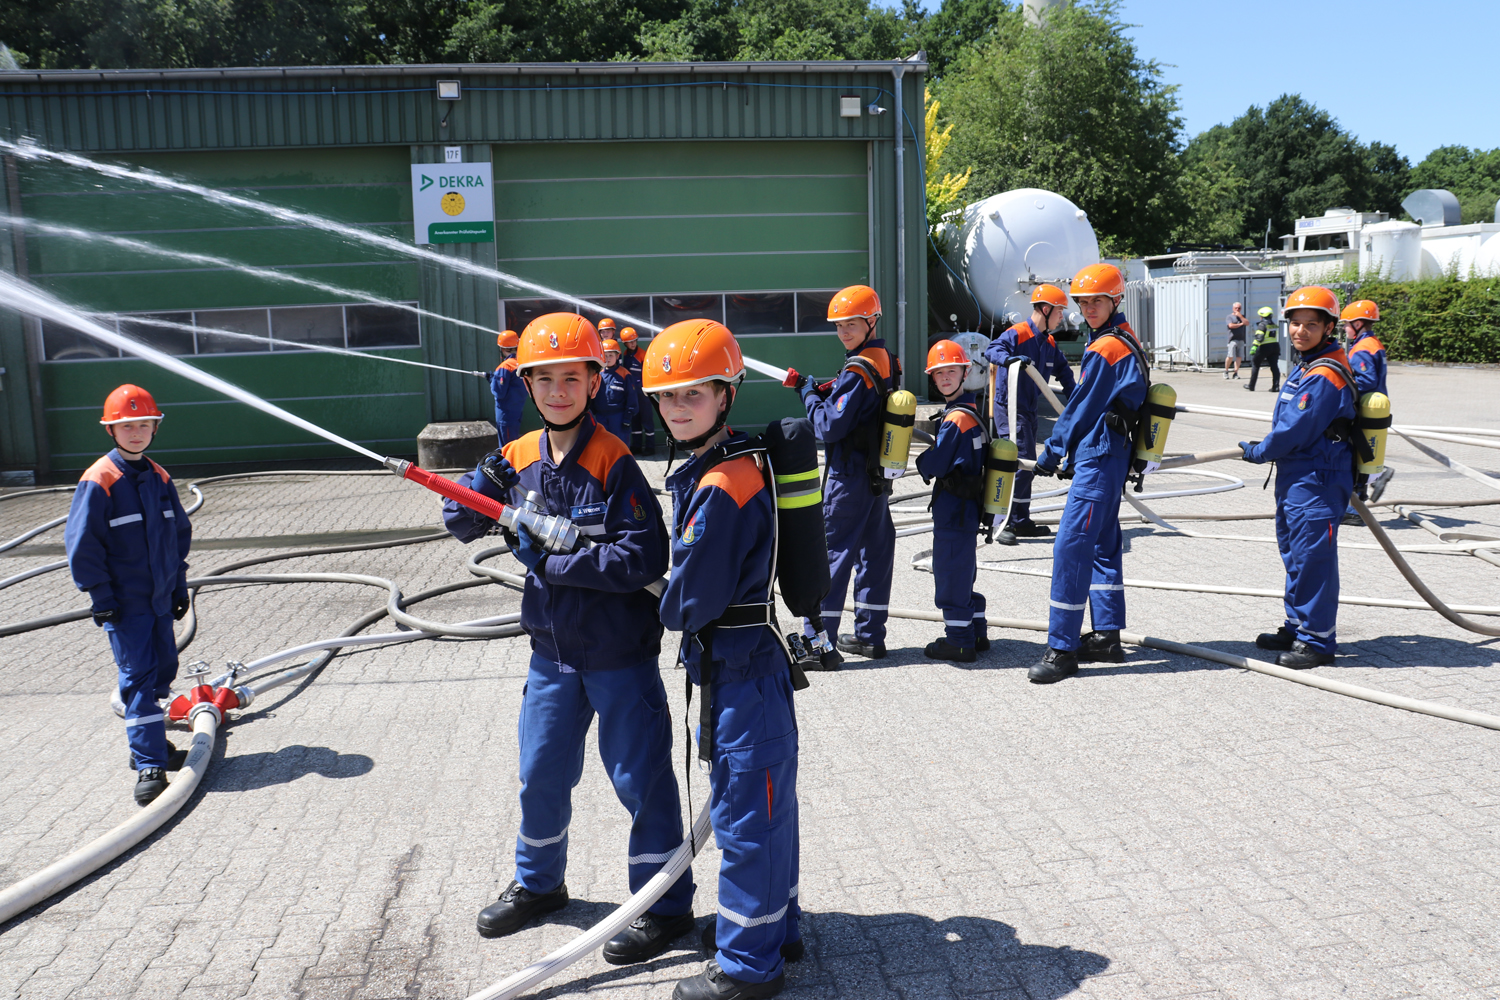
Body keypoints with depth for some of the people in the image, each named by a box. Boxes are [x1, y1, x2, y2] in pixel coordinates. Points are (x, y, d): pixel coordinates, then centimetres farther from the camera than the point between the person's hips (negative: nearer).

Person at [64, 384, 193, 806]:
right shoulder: (99, 480, -10)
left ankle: (148, 743, 31)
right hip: (123, 603, -6)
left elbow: (180, 533, 19)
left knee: (163, 670, 13)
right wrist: (101, 597, -13)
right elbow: (81, 544, -11)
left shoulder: (159, 478, 9)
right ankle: (149, 766, -7)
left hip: (160, 598, 6)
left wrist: (179, 585, 15)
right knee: (138, 676, -8)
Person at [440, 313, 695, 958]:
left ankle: (667, 907, 22)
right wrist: (477, 489, -13)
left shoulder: (613, 461, -16)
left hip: (619, 651, -6)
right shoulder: (518, 458, 2)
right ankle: (538, 882, 44)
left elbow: (644, 558, -24)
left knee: (639, 777, 5)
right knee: (541, 773, 20)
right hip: (552, 648, 6)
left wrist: (551, 560, -22)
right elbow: (461, 525, 9)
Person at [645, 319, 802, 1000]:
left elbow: (694, 594, -20)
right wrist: (684, 609, 7)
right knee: (759, 803, 21)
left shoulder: (721, 486, -23)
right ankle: (773, 926, 37)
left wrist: (669, 611, -1)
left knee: (746, 811, 2)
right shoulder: (708, 469, 9)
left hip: (742, 669, -10)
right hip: (738, 663, 10)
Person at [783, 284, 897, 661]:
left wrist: (810, 393, -7)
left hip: (850, 478, -9)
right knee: (875, 549, 12)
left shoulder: (857, 371, -19)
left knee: (832, 552, -4)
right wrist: (826, 393, 3)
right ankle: (870, 635, 21)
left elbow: (830, 427, -19)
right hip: (879, 475, 9)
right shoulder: (886, 363, 10)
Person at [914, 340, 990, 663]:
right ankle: (976, 633, 28)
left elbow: (935, 464, -18)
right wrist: (929, 463, 5)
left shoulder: (956, 418, -19)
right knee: (962, 570, 19)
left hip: (952, 507, -10)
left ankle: (959, 641, 5)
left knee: (950, 570, -2)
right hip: (967, 505, 10)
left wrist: (921, 463, 2)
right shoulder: (970, 411, 12)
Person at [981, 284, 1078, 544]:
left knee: (1027, 465, 14)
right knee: (1022, 462, -16)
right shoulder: (1017, 334, -14)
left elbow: (1062, 369, 25)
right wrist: (1010, 358, -46)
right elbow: (992, 350, -28)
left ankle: (1022, 522, 23)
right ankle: (1005, 523, -11)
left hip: (1029, 409, 9)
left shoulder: (1049, 342, 13)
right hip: (1009, 408, -9)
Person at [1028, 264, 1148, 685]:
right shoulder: (1127, 341, 16)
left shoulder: (1104, 349, -15)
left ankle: (1062, 649, -12)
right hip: (1113, 455, 11)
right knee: (1102, 543, 16)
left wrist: (1051, 452, -1)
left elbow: (1081, 407, -11)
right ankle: (1107, 637, 23)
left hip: (1098, 458, -11)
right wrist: (1064, 449, 18)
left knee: (1071, 545, -12)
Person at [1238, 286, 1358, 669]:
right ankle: (1298, 627, 30)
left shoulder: (1325, 376, -19)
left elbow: (1294, 430, -19)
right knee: (1295, 555, 18)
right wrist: (1265, 449, 13)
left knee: (1313, 558, -5)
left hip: (1317, 482, -11)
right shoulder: (1304, 366, 13)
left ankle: (1317, 640, 4)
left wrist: (1258, 452, -5)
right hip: (1294, 478, 11)